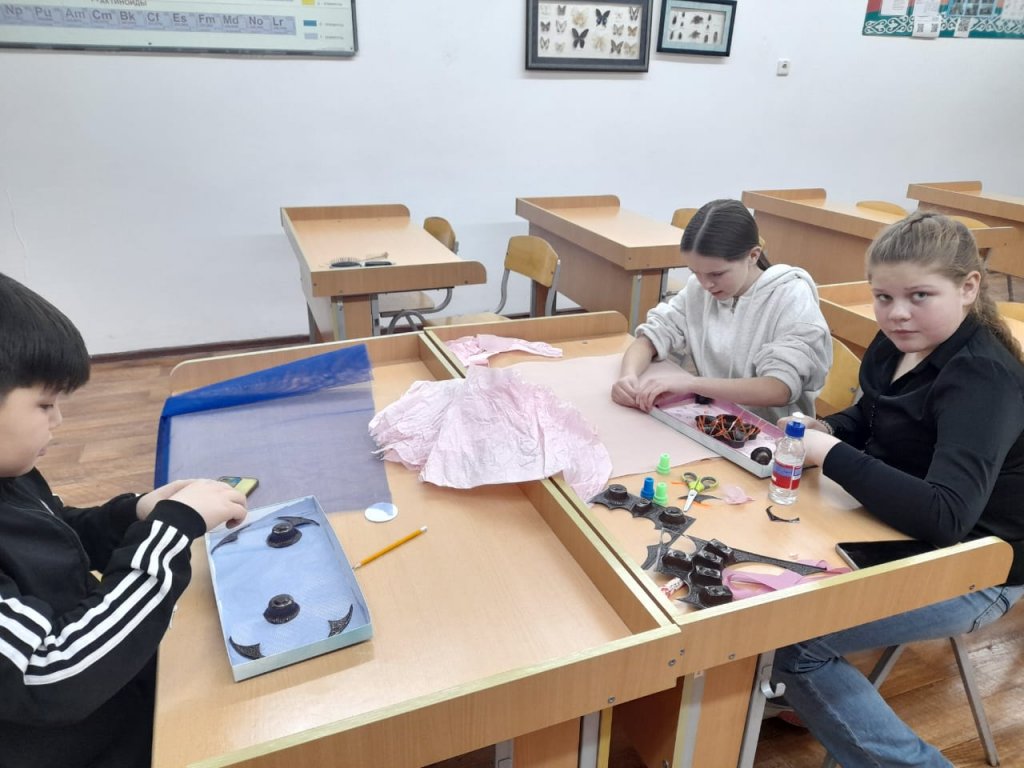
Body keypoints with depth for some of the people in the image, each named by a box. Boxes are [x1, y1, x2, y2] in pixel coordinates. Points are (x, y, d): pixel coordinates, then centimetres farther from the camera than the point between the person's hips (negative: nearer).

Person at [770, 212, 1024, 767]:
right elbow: (867, 420, 17)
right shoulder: (896, 346, -2)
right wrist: (819, 428, -4)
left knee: (791, 638, -16)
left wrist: (829, 453, -33)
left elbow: (945, 517, -38)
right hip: (903, 539, 8)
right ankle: (795, 692, 30)